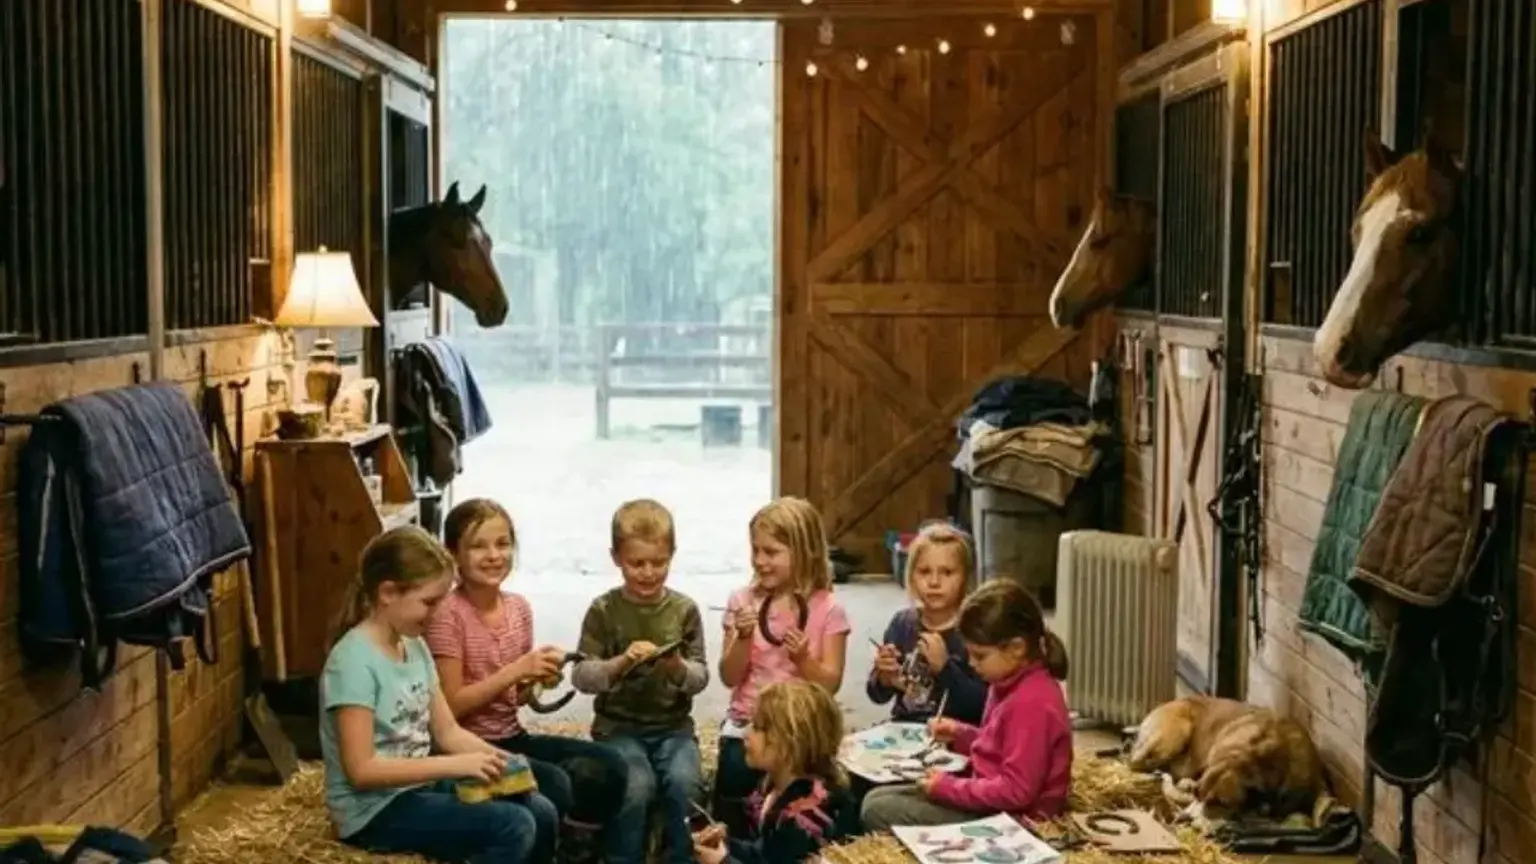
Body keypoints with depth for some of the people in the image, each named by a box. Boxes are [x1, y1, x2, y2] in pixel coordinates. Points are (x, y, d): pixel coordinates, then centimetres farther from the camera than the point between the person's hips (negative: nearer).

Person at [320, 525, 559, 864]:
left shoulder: (415, 647, 7)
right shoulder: (354, 660, -20)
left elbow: (448, 731, 10)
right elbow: (362, 770, -23)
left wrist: (496, 756, -9)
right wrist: (455, 765, -24)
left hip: (419, 786, 8)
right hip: (375, 809, -8)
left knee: (541, 813, -2)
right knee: (512, 828, -21)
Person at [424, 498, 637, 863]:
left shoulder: (518, 607, 7)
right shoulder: (447, 614, -13)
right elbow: (452, 705, -15)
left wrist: (537, 677, -7)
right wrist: (517, 669, -19)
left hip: (513, 737, 7)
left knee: (610, 765, -11)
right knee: (555, 785, -29)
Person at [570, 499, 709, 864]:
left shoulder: (685, 610, 1)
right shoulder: (603, 610, -4)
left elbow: (700, 678, 1)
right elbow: (580, 677, -7)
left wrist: (679, 669, -21)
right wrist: (620, 662, -25)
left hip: (673, 725, 2)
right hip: (619, 725, -2)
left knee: (685, 783, -24)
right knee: (637, 787, -27)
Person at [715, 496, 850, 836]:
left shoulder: (827, 610, -3)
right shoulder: (743, 602, 3)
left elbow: (830, 683, -3)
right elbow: (730, 677, 2)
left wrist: (803, 658, -21)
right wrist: (743, 638, -15)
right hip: (747, 722, 2)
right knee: (733, 776, -20)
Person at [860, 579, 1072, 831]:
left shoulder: (1031, 703, -25)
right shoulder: (1013, 685, 7)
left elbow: (1016, 791, -26)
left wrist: (948, 787, -17)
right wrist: (960, 734, 6)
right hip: (991, 798, 11)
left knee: (878, 813, -12)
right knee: (875, 799, 10)